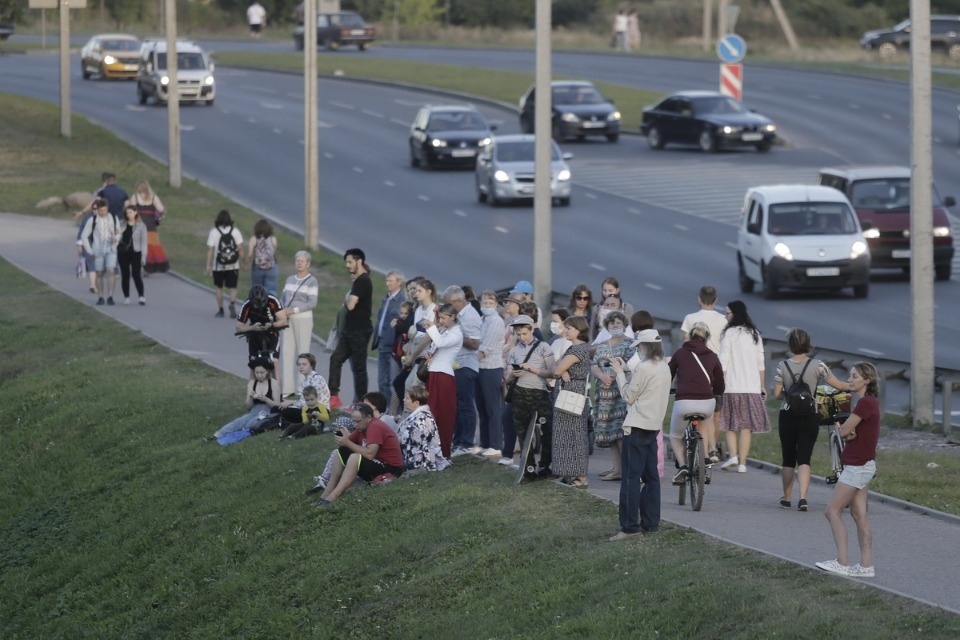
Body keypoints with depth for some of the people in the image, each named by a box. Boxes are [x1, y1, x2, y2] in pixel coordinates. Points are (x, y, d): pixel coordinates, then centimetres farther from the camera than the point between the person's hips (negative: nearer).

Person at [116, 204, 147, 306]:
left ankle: (141, 296, -14)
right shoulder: (122, 225, 9)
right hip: (123, 252, 3)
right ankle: (126, 297, 13)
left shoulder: (141, 226, 0)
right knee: (125, 275, 5)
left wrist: (143, 256, -7)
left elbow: (143, 242, -1)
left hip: (135, 253, -3)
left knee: (136, 275, -13)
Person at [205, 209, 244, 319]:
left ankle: (220, 310, 20)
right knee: (232, 287, 7)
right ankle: (232, 303, -20)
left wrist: (208, 265, -5)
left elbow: (210, 249, -9)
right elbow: (240, 248, -4)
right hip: (233, 266, 1)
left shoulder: (213, 232, -6)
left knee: (219, 287, 16)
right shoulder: (235, 231, -3)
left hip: (218, 266, -1)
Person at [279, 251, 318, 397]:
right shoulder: (290, 280, 13)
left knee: (302, 352, -3)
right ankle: (287, 387, 5)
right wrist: (282, 311, -4)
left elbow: (312, 303, -11)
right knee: (286, 351, 2)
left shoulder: (312, 281, -4)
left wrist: (293, 310, -17)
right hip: (288, 319, 6)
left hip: (303, 318, -6)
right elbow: (283, 298, 17)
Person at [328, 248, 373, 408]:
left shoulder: (362, 281, -16)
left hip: (359, 330, -10)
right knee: (336, 359, 8)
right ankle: (334, 396, 7)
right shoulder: (361, 280, 16)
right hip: (352, 329, 10)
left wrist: (347, 299, -4)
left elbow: (351, 305, -23)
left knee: (358, 366, -5)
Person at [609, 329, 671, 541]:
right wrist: (625, 370, 13)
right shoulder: (664, 368, 11)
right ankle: (650, 523, 15)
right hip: (654, 426, 9)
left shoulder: (644, 368, -16)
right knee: (651, 477, 12)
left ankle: (629, 527, -12)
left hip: (637, 428, -9)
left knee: (631, 478, -9)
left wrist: (619, 372, 1)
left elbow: (629, 396, -10)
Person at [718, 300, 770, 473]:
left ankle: (733, 455, -8)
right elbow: (760, 363, 13)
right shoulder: (755, 335, 10)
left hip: (732, 386, -4)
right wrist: (762, 386, 19)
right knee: (746, 426, 5)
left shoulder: (729, 333, -6)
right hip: (752, 386, 4)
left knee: (730, 424, 8)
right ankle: (742, 463, 3)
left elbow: (723, 362, -9)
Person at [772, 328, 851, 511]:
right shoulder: (817, 365, -8)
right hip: (810, 418, -1)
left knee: (788, 458, 15)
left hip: (787, 416, 1)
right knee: (804, 458, -1)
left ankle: (787, 498, 24)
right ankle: (803, 498, -18)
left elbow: (776, 393, -3)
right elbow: (839, 385, -5)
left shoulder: (783, 366, -5)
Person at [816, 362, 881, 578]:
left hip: (857, 467, -10)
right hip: (862, 465, 10)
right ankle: (866, 565, 6)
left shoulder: (865, 403, -18)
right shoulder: (870, 402, 14)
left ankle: (842, 562, -6)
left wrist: (842, 427, 4)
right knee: (859, 514, 8)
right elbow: (846, 432, 13)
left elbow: (844, 431, -18)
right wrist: (849, 432, -10)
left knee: (833, 511, -5)